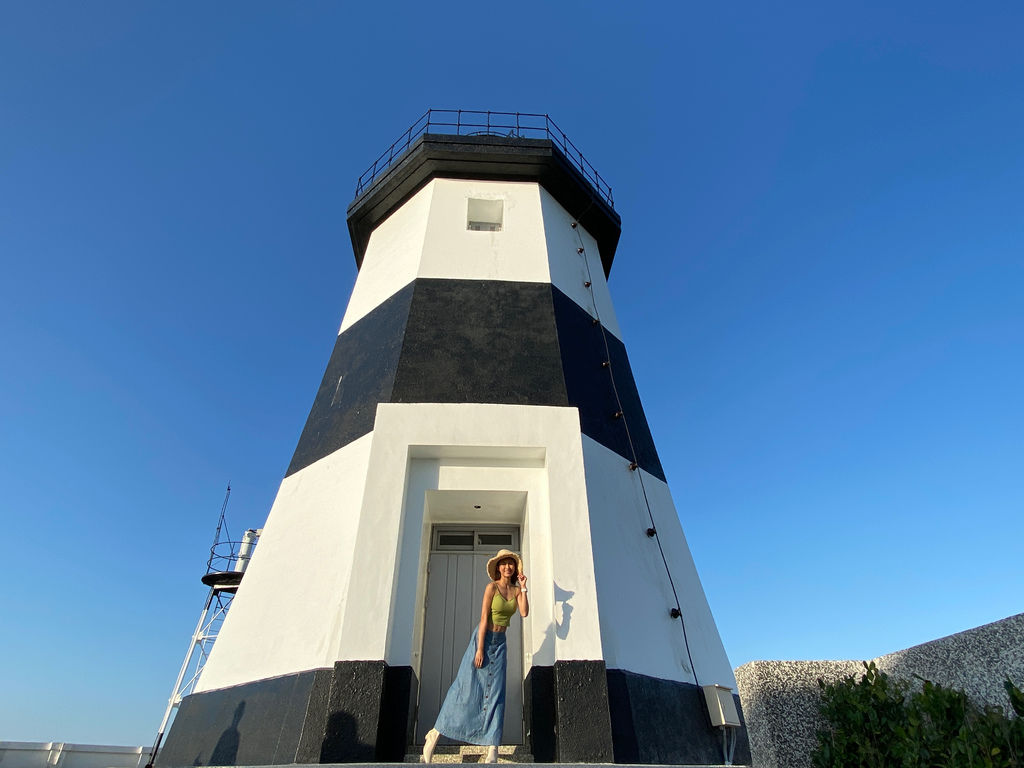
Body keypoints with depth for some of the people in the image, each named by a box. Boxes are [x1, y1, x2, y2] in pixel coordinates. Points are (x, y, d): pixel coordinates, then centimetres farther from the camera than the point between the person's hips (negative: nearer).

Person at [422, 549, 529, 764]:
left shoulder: (516, 590, 4)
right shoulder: (492, 587, -11)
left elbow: (524, 613, -11)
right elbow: (484, 618, -14)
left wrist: (523, 587, -11)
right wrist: (480, 649, -17)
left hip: (500, 642, 5)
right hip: (484, 638, -5)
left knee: (495, 693, 3)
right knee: (466, 687, -2)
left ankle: (492, 750, 7)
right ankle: (435, 734, 11)